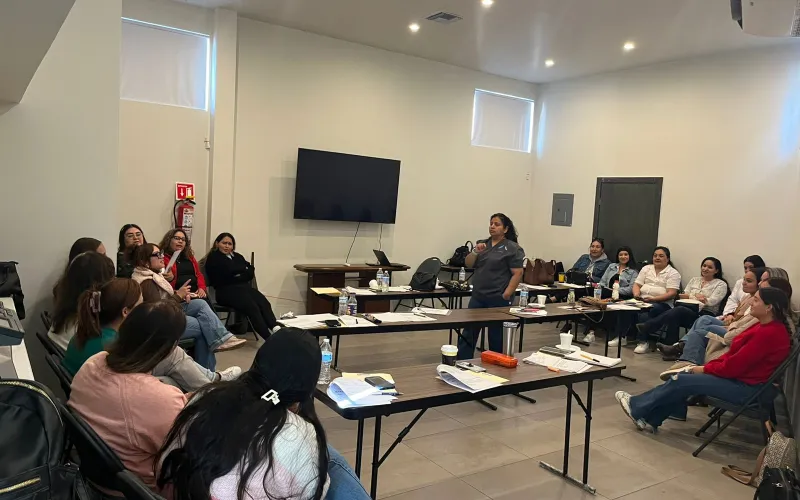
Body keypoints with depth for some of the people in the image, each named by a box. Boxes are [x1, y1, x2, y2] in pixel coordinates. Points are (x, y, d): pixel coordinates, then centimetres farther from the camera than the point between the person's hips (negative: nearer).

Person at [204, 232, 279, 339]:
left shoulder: (237, 256, 26)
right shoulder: (213, 258, 8)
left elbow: (251, 273, 14)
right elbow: (228, 272, -8)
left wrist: (238, 276, -3)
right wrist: (245, 270, 6)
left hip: (243, 287, 6)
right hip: (226, 291, -6)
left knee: (264, 303, -25)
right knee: (252, 306, -32)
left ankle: (276, 330, -46)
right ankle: (270, 338, -43)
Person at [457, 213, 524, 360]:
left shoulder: (512, 248, -6)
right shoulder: (482, 244, 11)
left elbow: (517, 273, -10)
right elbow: (468, 264, 9)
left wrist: (506, 295, -16)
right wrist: (475, 252, -10)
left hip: (498, 299, -5)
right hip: (477, 297, 5)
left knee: (496, 335, 6)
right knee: (468, 332, 5)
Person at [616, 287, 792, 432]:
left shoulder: (769, 333, -25)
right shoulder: (765, 327, 7)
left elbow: (734, 365, -24)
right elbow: (734, 354, 10)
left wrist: (705, 369, -10)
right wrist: (706, 366, 0)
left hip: (747, 388, -9)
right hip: (740, 375, 9)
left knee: (682, 381, -9)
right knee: (684, 376, 4)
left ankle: (637, 408, 5)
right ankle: (649, 417, 6)